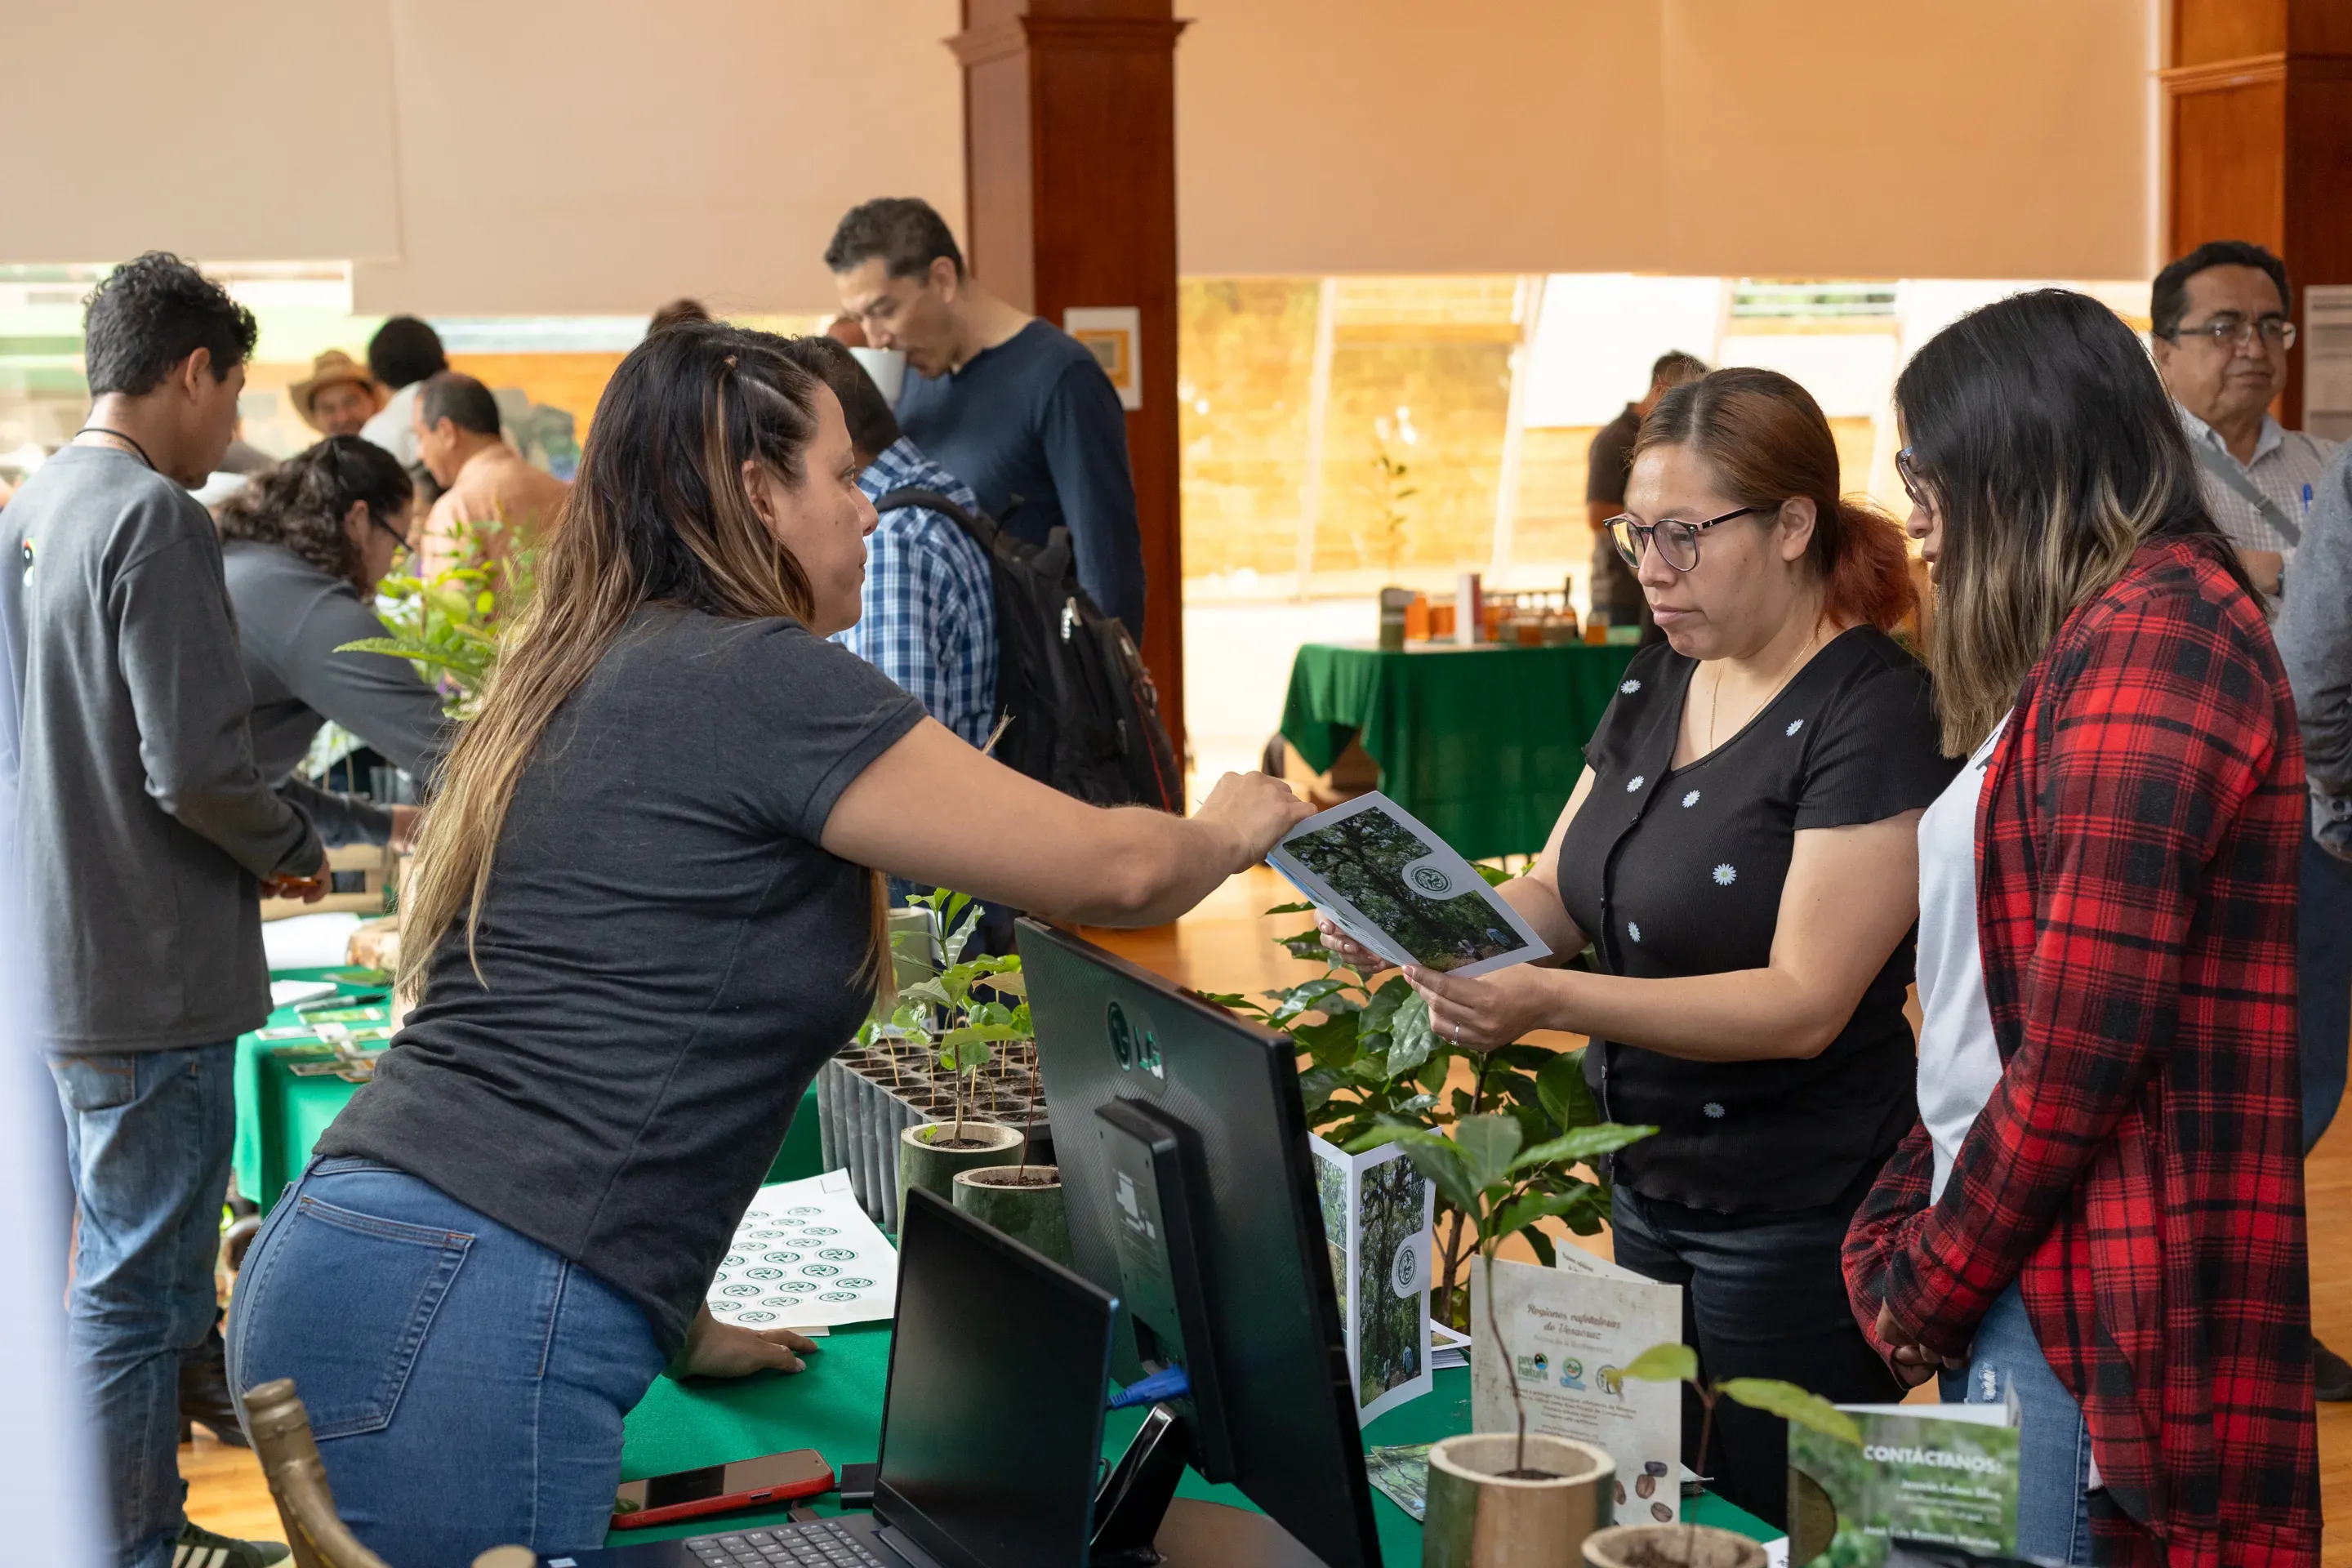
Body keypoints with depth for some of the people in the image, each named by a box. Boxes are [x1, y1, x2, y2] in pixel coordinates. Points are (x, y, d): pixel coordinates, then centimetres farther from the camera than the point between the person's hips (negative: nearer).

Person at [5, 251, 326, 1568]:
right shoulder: (156, 521, -17)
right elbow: (197, 768, -24)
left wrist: (256, 847, 15)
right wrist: (296, 853, -5)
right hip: (151, 976, -10)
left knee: (133, 1266, 19)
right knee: (138, 1287, -1)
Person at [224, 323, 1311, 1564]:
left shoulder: (583, 680, 18)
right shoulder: (762, 676, -9)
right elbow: (1115, 874, -6)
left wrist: (672, 1322, 30)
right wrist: (1232, 831, 16)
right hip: (463, 1324, -9)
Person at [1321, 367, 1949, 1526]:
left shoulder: (1874, 713, -18)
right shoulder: (1657, 683, 7)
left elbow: (1803, 1003, -23)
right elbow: (1556, 897, 10)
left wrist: (1551, 1003, -33)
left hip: (1795, 1224, -7)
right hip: (1649, 1193, 7)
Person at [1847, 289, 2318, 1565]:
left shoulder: (2154, 634, -14)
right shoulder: (2089, 647, 18)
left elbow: (2082, 1045, -19)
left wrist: (1928, 1283, -8)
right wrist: (1894, 1234, 8)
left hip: (2095, 1314, -9)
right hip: (2023, 1279, 9)